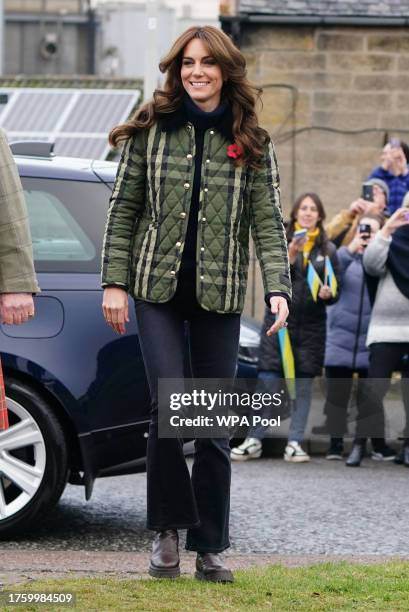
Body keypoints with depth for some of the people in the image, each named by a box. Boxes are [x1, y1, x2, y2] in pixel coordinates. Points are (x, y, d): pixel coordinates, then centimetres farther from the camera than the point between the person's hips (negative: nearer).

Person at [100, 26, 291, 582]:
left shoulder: (251, 144, 4)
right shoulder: (151, 130, 2)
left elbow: (269, 222, 1)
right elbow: (123, 210, 4)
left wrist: (278, 289, -12)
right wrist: (115, 282, -2)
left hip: (220, 296, 1)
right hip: (158, 290, -1)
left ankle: (210, 547, 12)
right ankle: (167, 529, 5)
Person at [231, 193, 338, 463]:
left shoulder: (328, 249, 8)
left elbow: (335, 289, 9)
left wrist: (328, 294, -14)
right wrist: (291, 254, -23)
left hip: (311, 326, 1)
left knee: (303, 386, 3)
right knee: (267, 383, -4)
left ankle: (295, 443, 7)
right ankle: (254, 441, 2)